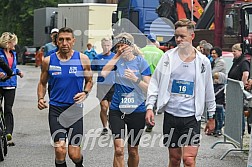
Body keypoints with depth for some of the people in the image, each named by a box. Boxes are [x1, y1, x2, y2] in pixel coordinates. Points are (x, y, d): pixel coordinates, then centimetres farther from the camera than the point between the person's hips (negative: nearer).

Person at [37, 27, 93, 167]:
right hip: (56, 109, 0)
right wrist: (40, 98, -3)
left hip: (75, 109, 0)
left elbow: (89, 81, 12)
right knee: (60, 150, -13)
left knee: (74, 154, -1)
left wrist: (85, 93, -8)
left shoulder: (82, 59, -1)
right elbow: (42, 83, 14)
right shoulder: (48, 61, 1)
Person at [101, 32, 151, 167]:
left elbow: (149, 88, -6)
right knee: (119, 149, -11)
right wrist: (117, 56, -10)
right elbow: (103, 74, -16)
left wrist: (135, 79, -23)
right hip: (117, 109, 1)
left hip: (137, 110, -1)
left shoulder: (140, 61, -4)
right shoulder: (117, 60, 3)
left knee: (133, 151, 12)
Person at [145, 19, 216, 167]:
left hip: (192, 117, -1)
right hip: (171, 115, 1)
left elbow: (209, 90, 10)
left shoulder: (203, 61, 2)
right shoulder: (168, 57, 3)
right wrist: (150, 107, -5)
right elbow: (155, 82, 5)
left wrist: (211, 117, 14)